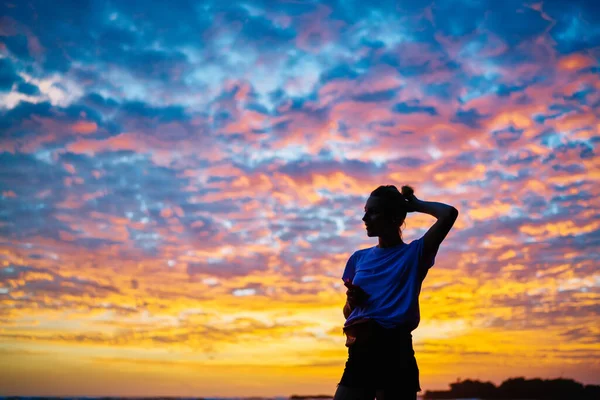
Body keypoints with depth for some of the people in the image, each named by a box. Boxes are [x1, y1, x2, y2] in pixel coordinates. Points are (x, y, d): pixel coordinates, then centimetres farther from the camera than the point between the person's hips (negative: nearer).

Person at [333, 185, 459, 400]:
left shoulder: (414, 254, 2)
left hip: (396, 350, -4)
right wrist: (352, 301, -2)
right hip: (361, 352, 4)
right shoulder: (359, 258, 16)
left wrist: (414, 204, 6)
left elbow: (449, 214, -11)